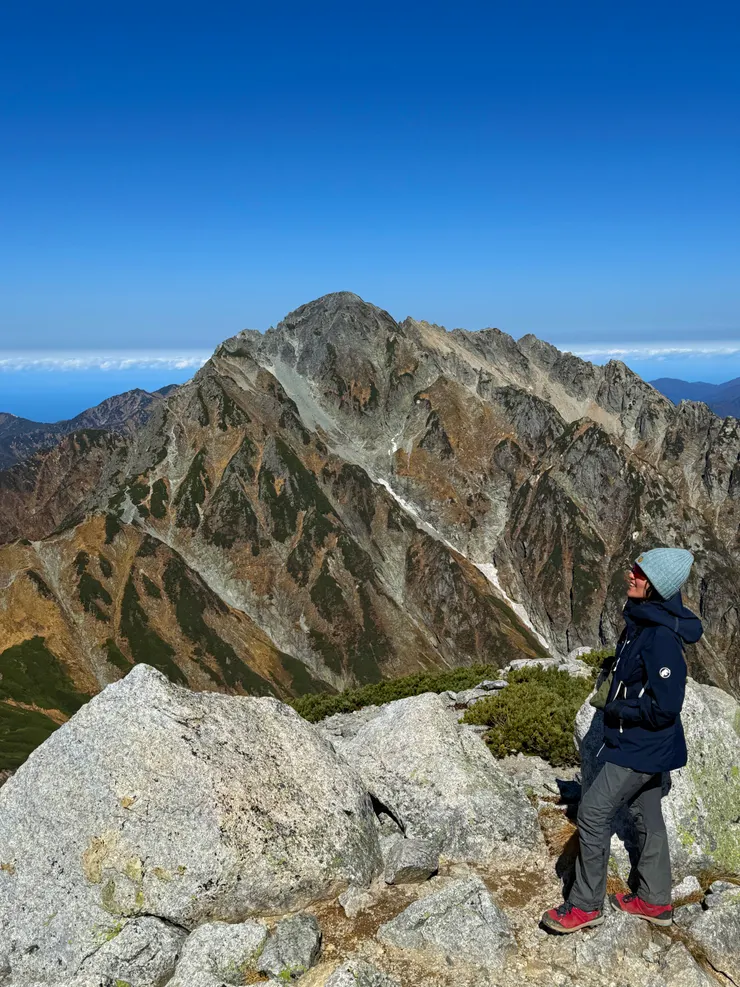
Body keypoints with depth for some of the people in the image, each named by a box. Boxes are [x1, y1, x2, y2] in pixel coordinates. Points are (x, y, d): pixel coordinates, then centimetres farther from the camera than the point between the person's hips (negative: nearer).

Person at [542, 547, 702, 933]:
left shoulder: (661, 639, -29)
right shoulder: (641, 620, 1)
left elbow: (664, 707, -28)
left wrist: (617, 710, -16)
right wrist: (615, 702, 8)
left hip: (642, 746, -10)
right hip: (644, 743, 10)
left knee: (593, 812, -3)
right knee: (646, 816, 20)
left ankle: (586, 905, 11)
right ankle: (654, 901, 36)